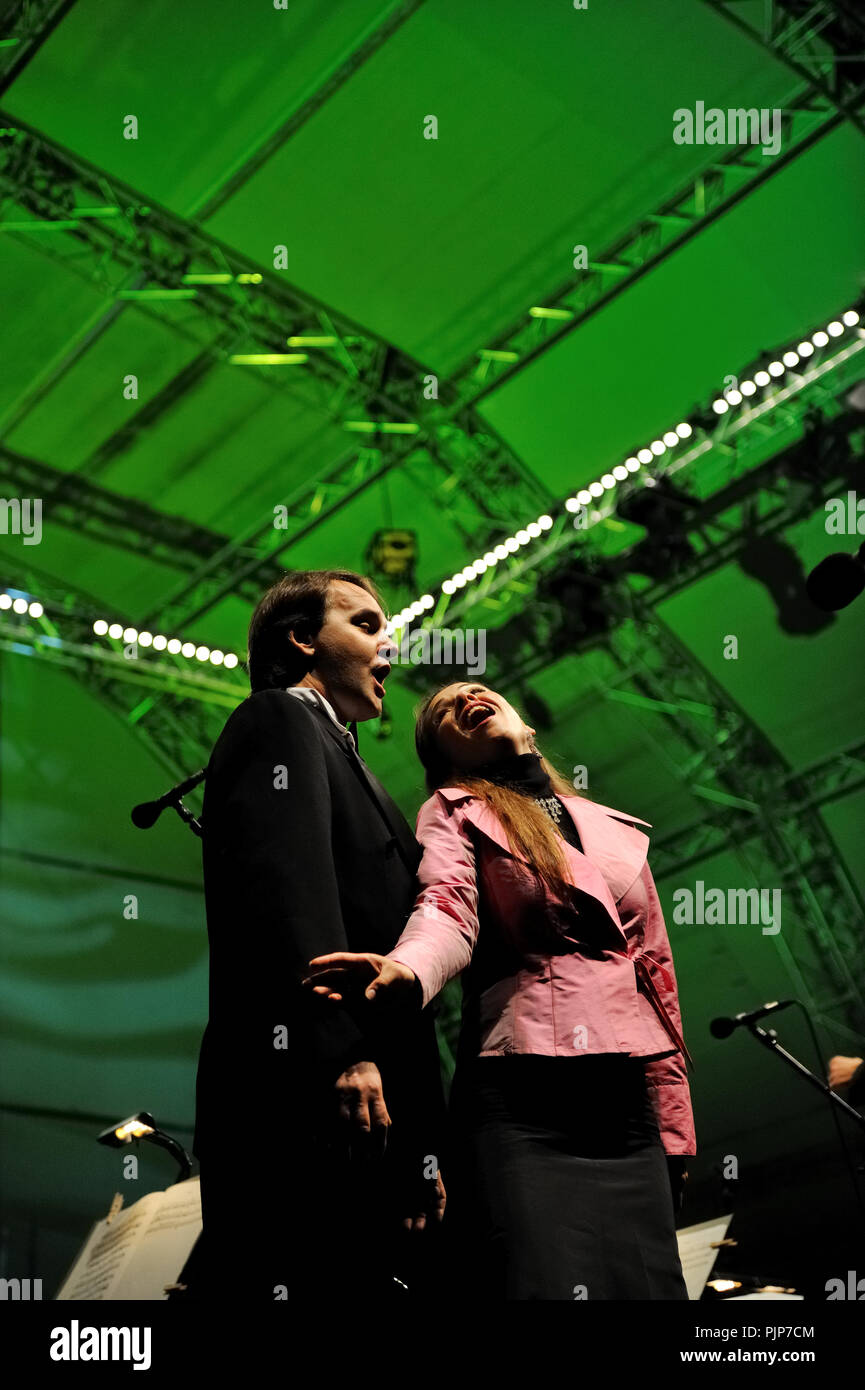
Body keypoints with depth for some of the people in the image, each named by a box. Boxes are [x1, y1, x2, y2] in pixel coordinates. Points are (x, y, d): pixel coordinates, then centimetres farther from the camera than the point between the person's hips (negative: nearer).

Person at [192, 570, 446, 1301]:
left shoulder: (348, 767, 29)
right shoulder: (280, 721, 3)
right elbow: (286, 885, -15)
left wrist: (418, 1145, 18)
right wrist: (341, 1047, -26)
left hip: (370, 1130, 9)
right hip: (305, 1107, -9)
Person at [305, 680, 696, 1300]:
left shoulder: (618, 830, 19)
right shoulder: (453, 810, 8)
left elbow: (656, 972, 18)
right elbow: (447, 908, -13)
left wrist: (673, 1126, 12)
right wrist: (405, 970, -37)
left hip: (628, 1107, 4)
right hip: (523, 1096, -4)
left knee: (646, 1283, 0)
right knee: (545, 1279, -14)